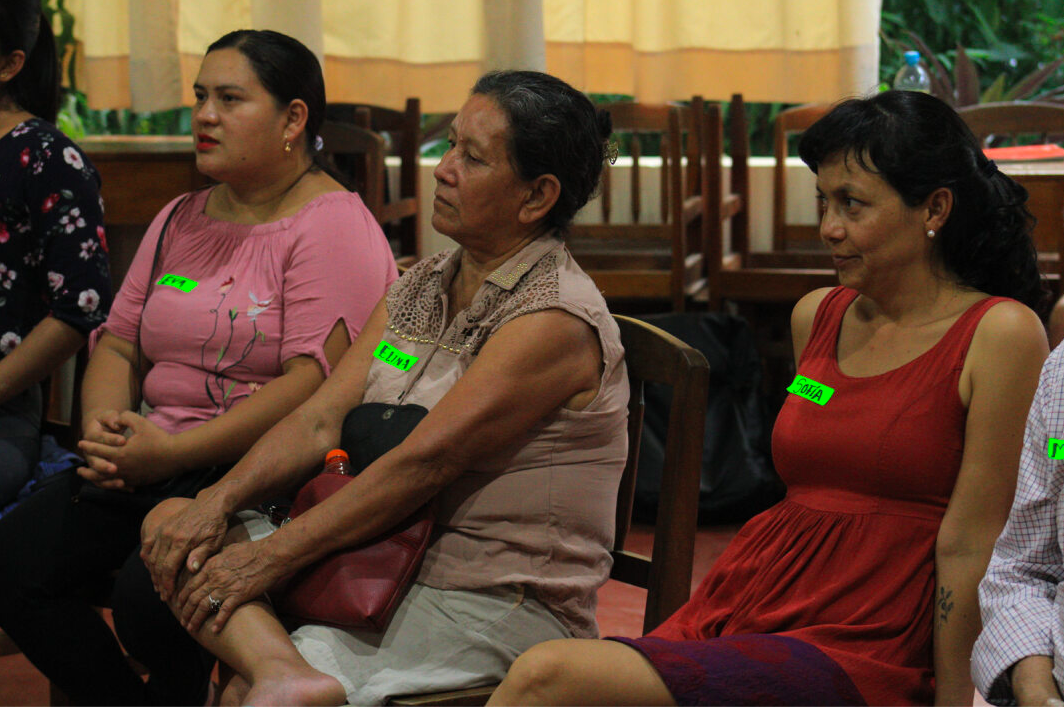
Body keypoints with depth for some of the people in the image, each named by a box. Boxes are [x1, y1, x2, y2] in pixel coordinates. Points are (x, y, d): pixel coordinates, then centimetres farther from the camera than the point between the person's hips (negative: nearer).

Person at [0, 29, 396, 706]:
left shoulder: (334, 226, -7)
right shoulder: (181, 220, 19)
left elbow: (317, 384, -18)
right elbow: (119, 345, 20)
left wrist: (172, 451, -20)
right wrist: (104, 423, -4)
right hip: (154, 460, 8)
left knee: (150, 596, -30)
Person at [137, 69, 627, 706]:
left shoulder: (557, 321, -15)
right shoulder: (420, 288, 13)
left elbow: (423, 461, -20)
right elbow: (322, 419, 5)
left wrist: (271, 556, -19)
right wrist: (219, 500, -11)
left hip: (497, 607, -9)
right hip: (390, 572, 9)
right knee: (170, 524, -11)